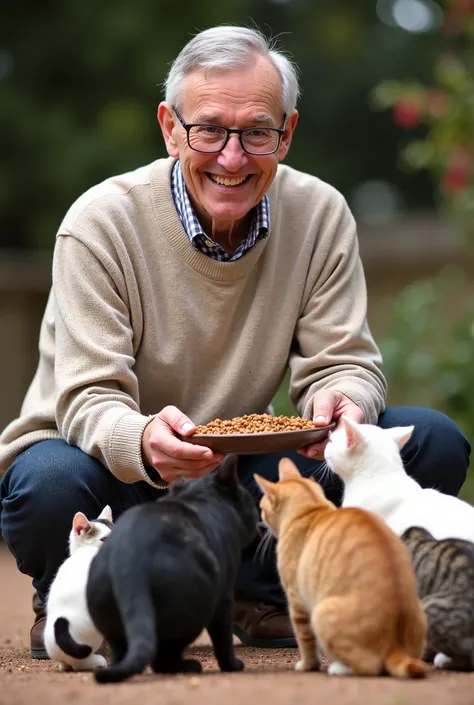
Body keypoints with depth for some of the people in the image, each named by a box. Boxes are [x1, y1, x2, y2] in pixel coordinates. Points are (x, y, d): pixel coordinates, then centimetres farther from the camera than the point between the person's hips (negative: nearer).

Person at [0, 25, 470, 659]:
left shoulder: (320, 215, -5)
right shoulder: (101, 222, -17)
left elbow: (343, 362, -7)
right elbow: (89, 399, -22)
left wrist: (342, 402, -33)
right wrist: (143, 441, -47)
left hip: (241, 475, 4)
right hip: (120, 477, -3)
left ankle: (261, 595, 4)